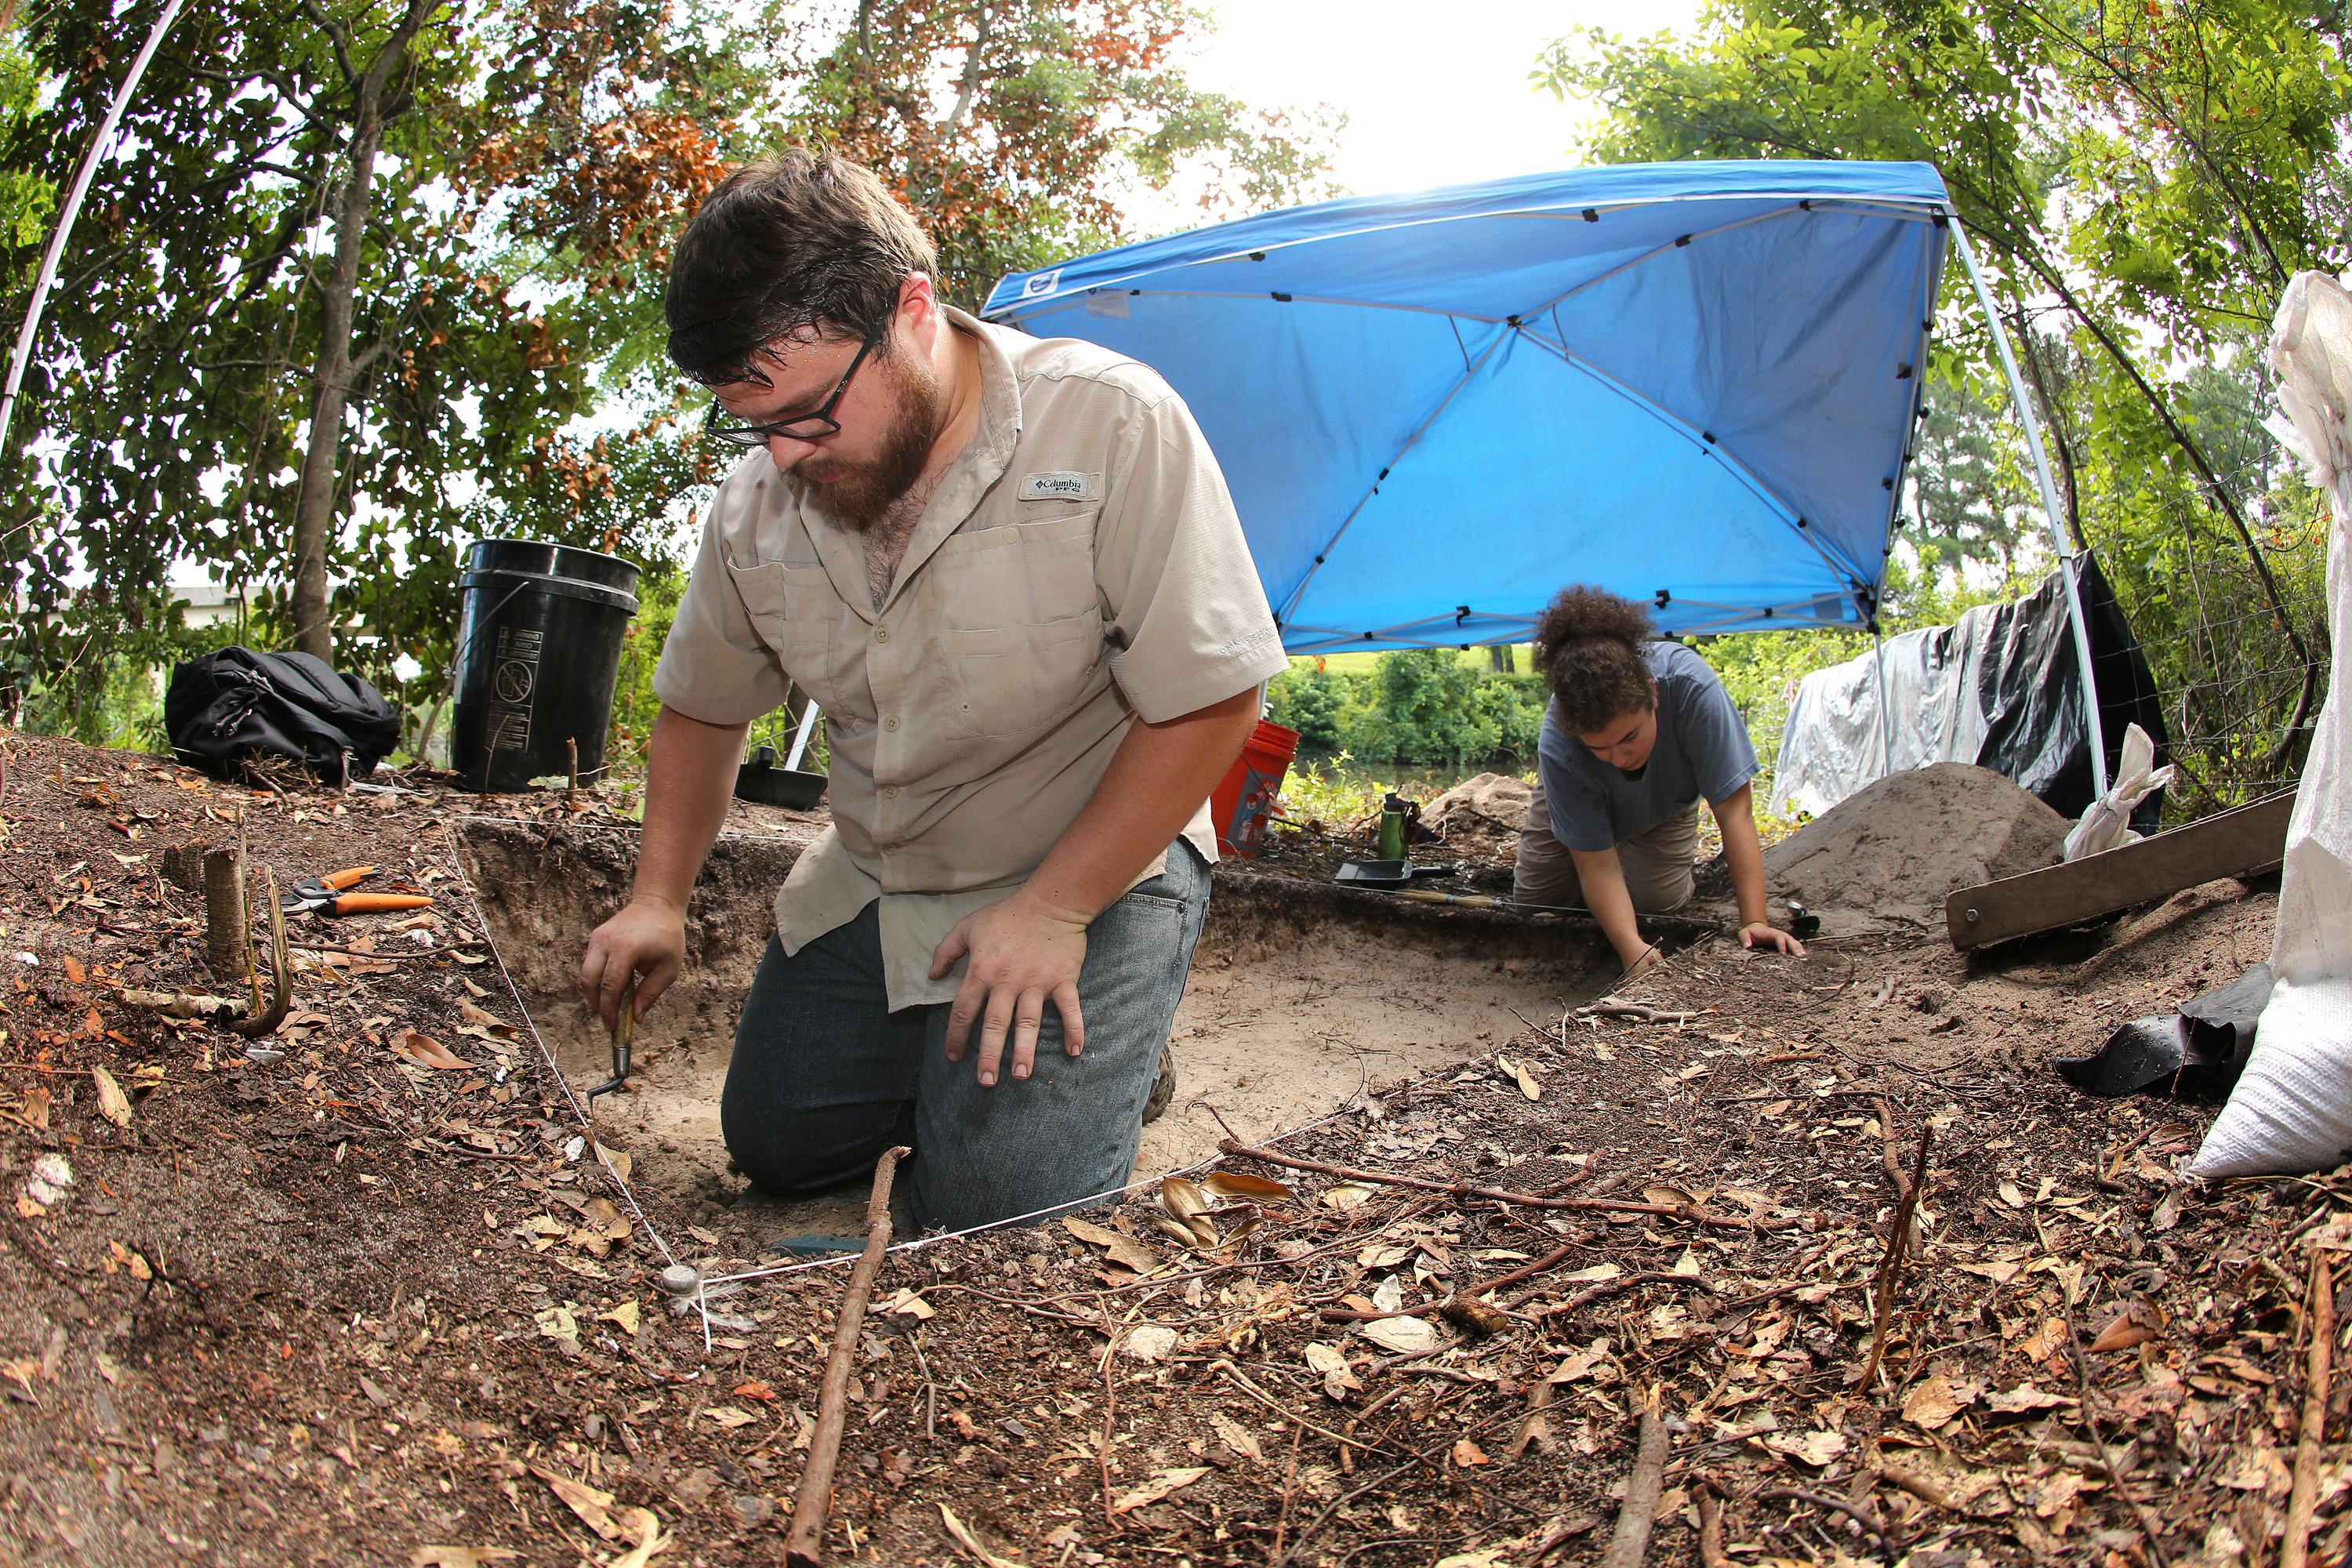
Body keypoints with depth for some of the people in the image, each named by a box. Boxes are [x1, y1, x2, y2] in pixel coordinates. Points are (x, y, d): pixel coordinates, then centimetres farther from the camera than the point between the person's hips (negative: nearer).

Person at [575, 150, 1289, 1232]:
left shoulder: (1113, 426, -23)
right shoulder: (758, 504, -6)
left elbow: (1210, 702, -22)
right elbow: (701, 709, 11)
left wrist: (1053, 910, -21)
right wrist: (658, 899, -1)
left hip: (1095, 864, -5)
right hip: (871, 886, 6)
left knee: (1000, 1215, -15)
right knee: (774, 1144, 6)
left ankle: (1100, 1042, 15)